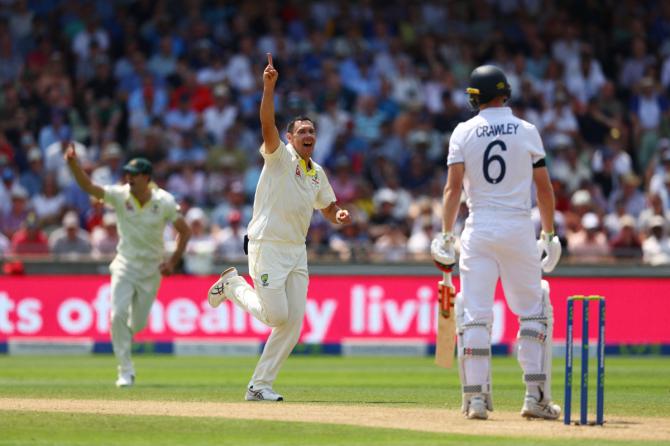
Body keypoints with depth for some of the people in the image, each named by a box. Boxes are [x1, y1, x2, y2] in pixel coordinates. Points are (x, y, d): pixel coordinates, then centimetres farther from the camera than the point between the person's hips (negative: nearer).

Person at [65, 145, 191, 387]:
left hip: (152, 268, 0)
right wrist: (73, 164, -42)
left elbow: (184, 231, 0)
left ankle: (122, 337, 45)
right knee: (118, 315, -17)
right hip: (126, 265, 0)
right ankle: (126, 372, -8)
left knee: (138, 322, 8)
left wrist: (173, 261, -9)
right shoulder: (120, 195, -12)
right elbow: (89, 187, -25)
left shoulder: (164, 202, -11)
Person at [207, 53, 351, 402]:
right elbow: (267, 124, -23)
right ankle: (234, 285, 17)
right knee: (276, 315, -12)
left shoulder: (317, 173, 14)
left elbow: (327, 207, 26)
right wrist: (269, 87, -38)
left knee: (293, 322, -1)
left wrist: (339, 215, 1)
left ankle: (260, 385, 6)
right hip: (267, 246, -7)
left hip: (297, 251, 7)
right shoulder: (280, 156, -6)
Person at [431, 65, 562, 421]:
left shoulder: (464, 132, 2)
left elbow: (453, 186, -3)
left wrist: (445, 235, 1)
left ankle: (476, 398, -6)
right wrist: (549, 234, 13)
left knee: (475, 314, 0)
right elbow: (544, 188, 5)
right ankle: (535, 395, 2)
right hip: (519, 228, 0)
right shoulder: (527, 131, 4)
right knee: (533, 311, 9)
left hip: (478, 228, 0)